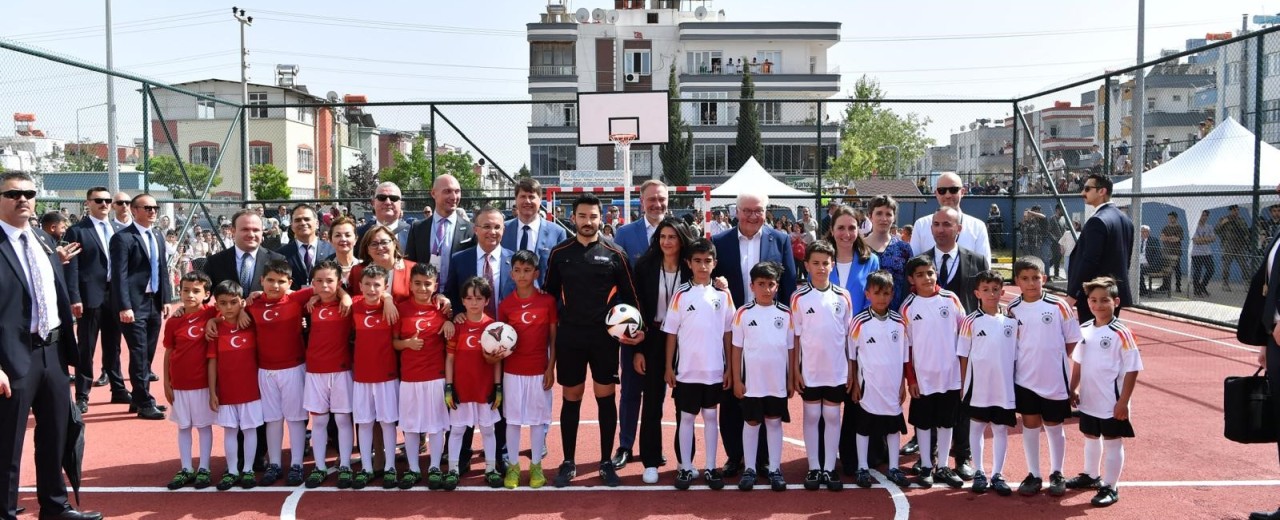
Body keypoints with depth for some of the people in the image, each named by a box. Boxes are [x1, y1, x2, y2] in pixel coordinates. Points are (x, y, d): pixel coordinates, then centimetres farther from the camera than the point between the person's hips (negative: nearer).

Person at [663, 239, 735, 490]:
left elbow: (728, 333, 5)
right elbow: (671, 333, -1)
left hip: (714, 369, 1)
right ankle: (685, 468, 16)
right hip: (687, 369, -1)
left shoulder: (723, 294, 1)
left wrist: (729, 367, 3)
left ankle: (711, 468, 19)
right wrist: (669, 367, -3)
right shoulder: (681, 294, -4)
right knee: (687, 417, 8)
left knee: (711, 416, 10)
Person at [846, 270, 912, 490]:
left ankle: (893, 468, 25)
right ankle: (862, 468, 20)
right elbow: (852, 356, -3)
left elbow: (904, 356, 5)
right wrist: (854, 383, -3)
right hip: (868, 386, -3)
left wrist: (903, 383, 5)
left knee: (894, 426, 13)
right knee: (864, 426, 8)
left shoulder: (899, 322, -2)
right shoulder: (859, 322, -10)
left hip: (893, 387, 3)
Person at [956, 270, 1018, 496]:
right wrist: (963, 384, -3)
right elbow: (964, 355, -1)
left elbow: (1016, 355, 6)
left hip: (1004, 386, 2)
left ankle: (997, 474, 19)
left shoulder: (1012, 321, 1)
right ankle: (979, 472, 21)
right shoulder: (971, 321, -5)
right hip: (978, 385, -2)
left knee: (1001, 429, 9)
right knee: (977, 427, 9)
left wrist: (1016, 383, 4)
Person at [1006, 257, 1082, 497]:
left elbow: (1073, 340, -2)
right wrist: (1029, 360, -2)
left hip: (1054, 380, -2)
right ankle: (1033, 475, 21)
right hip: (1025, 380, 2)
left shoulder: (1059, 306, -9)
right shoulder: (1013, 309, -2)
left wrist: (1053, 359, -4)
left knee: (1054, 427, 11)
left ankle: (1057, 474, 26)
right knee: (1030, 426, 10)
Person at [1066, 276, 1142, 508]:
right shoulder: (1084, 330, 2)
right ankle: (1091, 475, 40)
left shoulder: (1121, 334, -16)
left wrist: (1123, 402, -17)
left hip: (1112, 404, -6)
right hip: (1088, 401, 6)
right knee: (1091, 438, 21)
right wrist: (1072, 390, 10)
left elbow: (1132, 370, -15)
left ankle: (1110, 487, 17)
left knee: (1112, 443, 6)